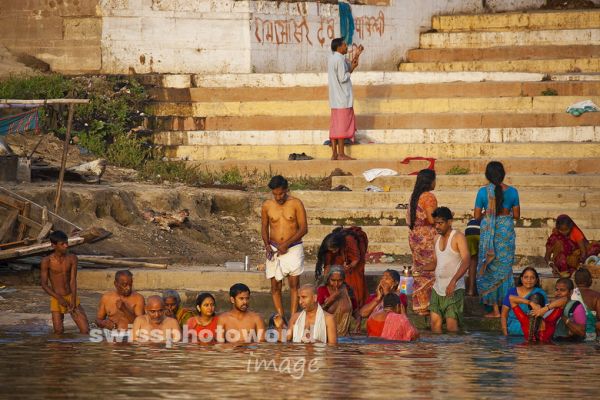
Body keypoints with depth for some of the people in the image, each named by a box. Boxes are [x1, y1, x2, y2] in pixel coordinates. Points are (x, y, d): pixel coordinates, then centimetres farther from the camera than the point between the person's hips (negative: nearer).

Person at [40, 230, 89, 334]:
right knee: (59, 332, -5)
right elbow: (44, 285, -7)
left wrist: (73, 301, -19)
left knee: (85, 330, -6)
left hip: (71, 296, 2)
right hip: (57, 299, -2)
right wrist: (59, 298, -18)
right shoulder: (47, 261, -10)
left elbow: (73, 280, -7)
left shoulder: (72, 258, -2)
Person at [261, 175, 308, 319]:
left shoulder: (296, 204, -6)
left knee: (294, 284, -4)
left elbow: (304, 228, -7)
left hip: (293, 249, -3)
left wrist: (286, 244, -14)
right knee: (275, 286, -1)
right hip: (274, 250, 3)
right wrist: (267, 245, -4)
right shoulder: (267, 205, 3)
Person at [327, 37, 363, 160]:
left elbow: (349, 66, 25)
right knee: (342, 124, -6)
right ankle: (341, 154, -6)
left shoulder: (332, 58, 14)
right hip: (342, 98, -9)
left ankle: (334, 153, 8)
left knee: (335, 126, 8)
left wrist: (357, 55, 17)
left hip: (335, 99, 9)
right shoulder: (340, 59, -15)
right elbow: (343, 78, -19)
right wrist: (351, 69, -7)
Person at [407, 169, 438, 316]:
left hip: (414, 236, 8)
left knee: (419, 272, 14)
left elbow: (408, 218, 15)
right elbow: (431, 219, -20)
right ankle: (426, 305, -1)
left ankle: (418, 305, 17)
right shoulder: (429, 197, -16)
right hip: (427, 237, -8)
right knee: (430, 272, -2)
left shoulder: (414, 196, 10)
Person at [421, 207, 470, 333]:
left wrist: (453, 281, -32)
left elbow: (466, 261, -21)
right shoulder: (438, 239, 14)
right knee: (435, 321, 2)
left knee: (451, 325, -13)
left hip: (454, 290, -7)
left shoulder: (458, 237, -9)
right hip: (438, 288, 7)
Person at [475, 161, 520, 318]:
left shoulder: (483, 192, -8)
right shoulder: (512, 191, -2)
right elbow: (517, 215, 4)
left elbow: (477, 216, -4)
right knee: (505, 267, 13)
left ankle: (495, 309, 4)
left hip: (488, 231, -2)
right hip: (507, 229, 2)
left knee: (490, 269, 6)